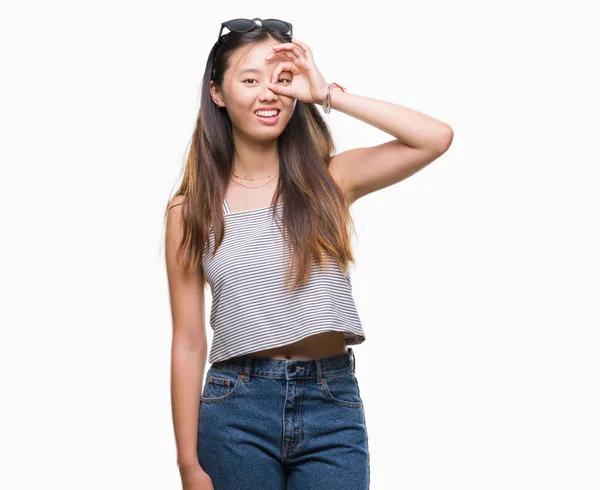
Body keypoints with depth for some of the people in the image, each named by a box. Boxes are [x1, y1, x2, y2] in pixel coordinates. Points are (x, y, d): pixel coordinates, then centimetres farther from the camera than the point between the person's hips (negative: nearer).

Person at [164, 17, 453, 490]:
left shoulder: (329, 181, 2)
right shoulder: (190, 211, 1)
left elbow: (436, 137, -11)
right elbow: (189, 343, -1)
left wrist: (328, 93, -8)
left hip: (333, 405, 1)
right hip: (237, 410, 0)